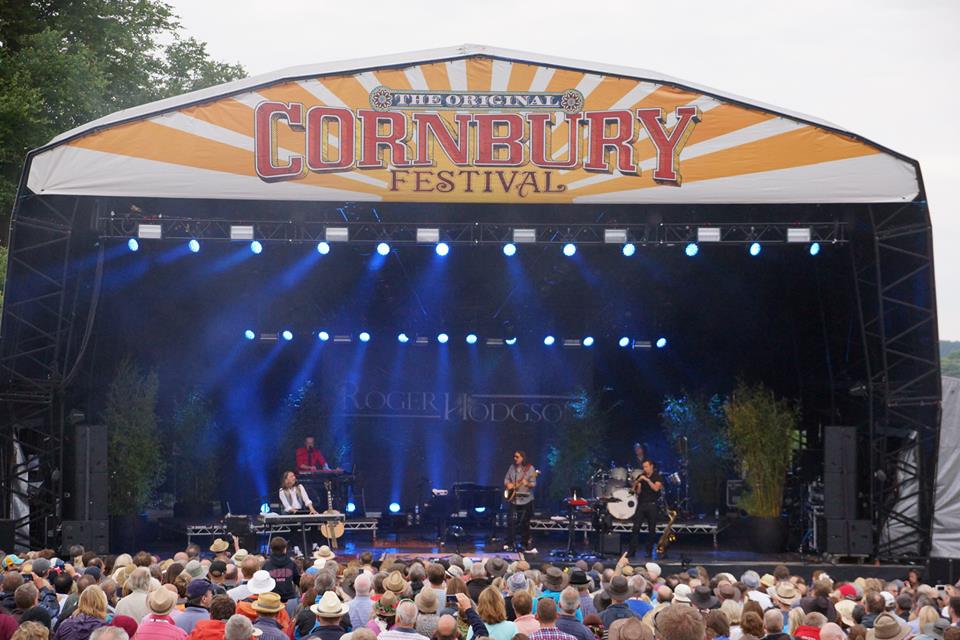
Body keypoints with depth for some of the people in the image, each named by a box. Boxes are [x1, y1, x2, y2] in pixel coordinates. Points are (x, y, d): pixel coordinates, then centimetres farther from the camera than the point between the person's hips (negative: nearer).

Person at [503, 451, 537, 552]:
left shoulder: (530, 468, -4)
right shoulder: (512, 467, 9)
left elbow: (533, 483, -8)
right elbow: (506, 479, 17)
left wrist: (527, 484, -28)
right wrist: (507, 484, -5)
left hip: (526, 499, -3)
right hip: (514, 499, 3)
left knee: (525, 523, 4)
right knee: (512, 521, -5)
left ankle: (525, 543, 14)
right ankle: (509, 544, -2)